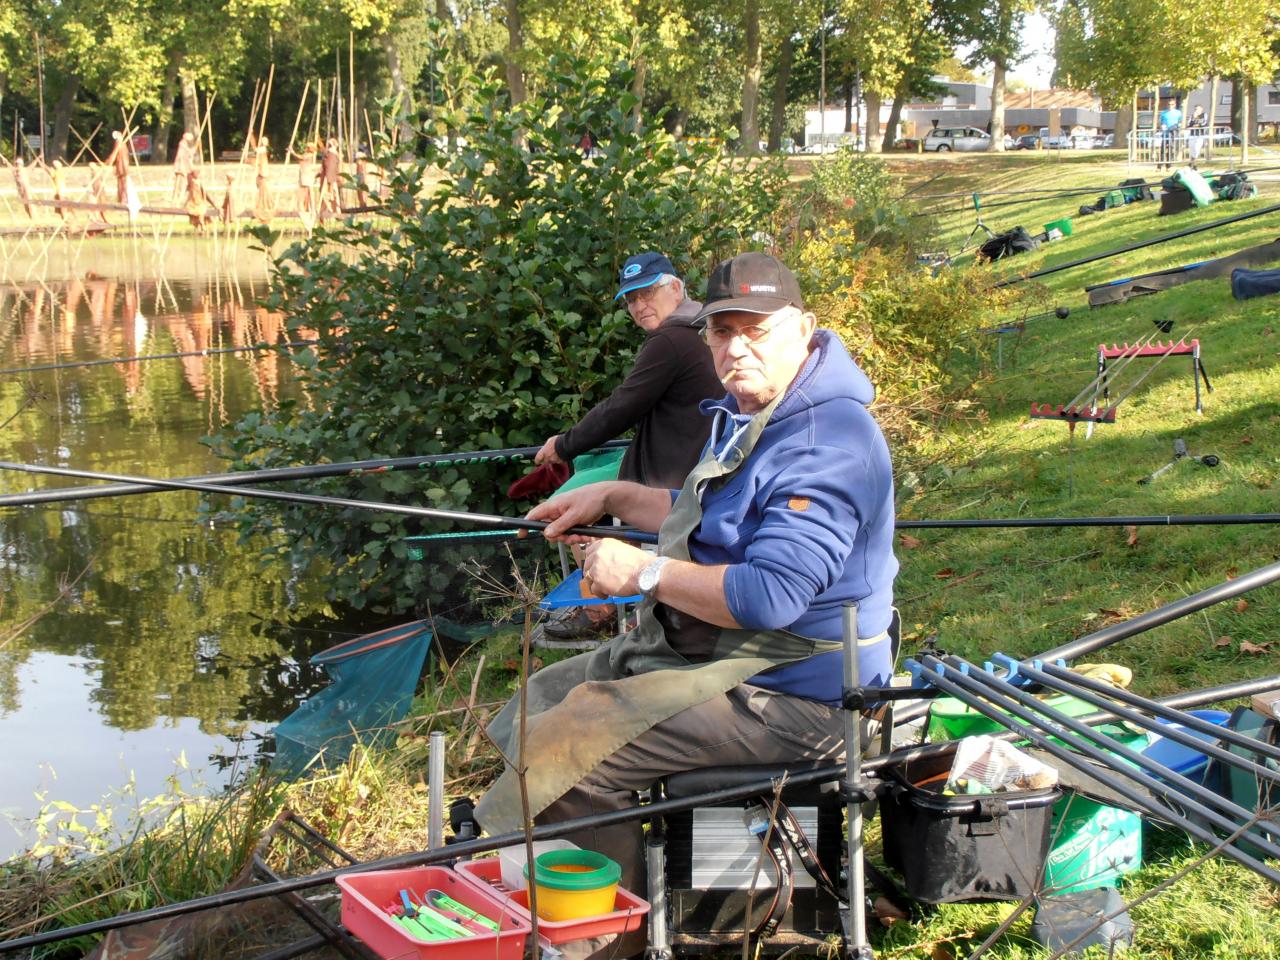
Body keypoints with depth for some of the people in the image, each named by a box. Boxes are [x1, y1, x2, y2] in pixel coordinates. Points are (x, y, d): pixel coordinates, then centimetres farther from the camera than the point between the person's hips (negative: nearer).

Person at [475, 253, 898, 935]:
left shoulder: (828, 444, -23)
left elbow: (769, 595, -32)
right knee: (542, 701, 13)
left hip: (787, 697, -11)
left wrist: (644, 571, -21)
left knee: (564, 750, -20)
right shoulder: (748, 414, 12)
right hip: (706, 648, 11)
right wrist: (612, 497, 18)